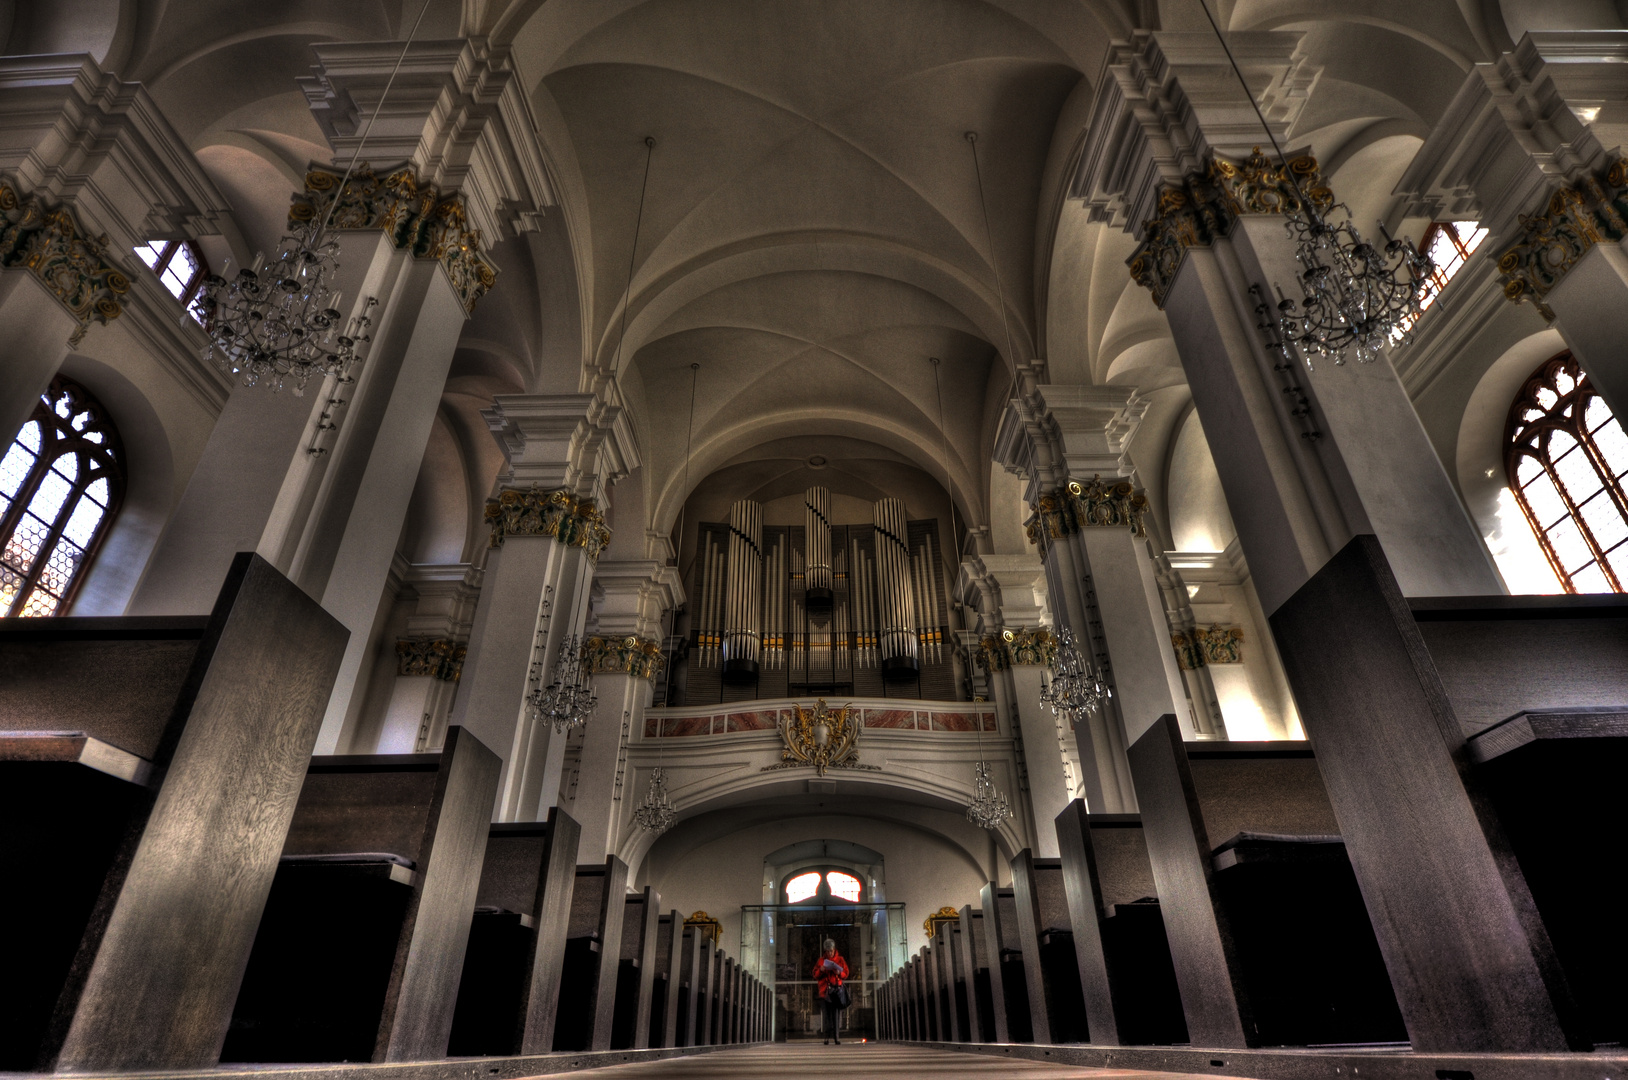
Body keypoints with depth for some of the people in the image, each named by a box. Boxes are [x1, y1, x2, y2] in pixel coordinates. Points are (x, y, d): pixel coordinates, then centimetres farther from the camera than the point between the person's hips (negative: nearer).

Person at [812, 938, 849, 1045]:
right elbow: (815, 975, 7)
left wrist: (839, 973, -14)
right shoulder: (821, 960, 8)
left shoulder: (840, 959, 8)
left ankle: (836, 1037, 0)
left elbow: (846, 973, 6)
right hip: (825, 990, 0)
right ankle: (828, 1037, 1)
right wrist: (820, 970, -13)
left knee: (836, 1013, -4)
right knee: (828, 1014, -2)